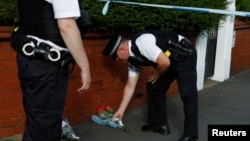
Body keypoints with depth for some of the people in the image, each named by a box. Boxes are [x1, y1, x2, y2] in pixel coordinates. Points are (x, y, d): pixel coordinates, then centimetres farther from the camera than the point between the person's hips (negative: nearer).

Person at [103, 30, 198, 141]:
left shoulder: (142, 43, -28)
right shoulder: (133, 58, 1)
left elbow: (165, 62, -31)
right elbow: (130, 86, 7)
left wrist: (157, 75, -9)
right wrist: (121, 111, 10)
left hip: (185, 56, -9)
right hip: (171, 61, 9)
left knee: (187, 94, -12)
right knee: (153, 87, 6)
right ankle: (159, 124, 16)